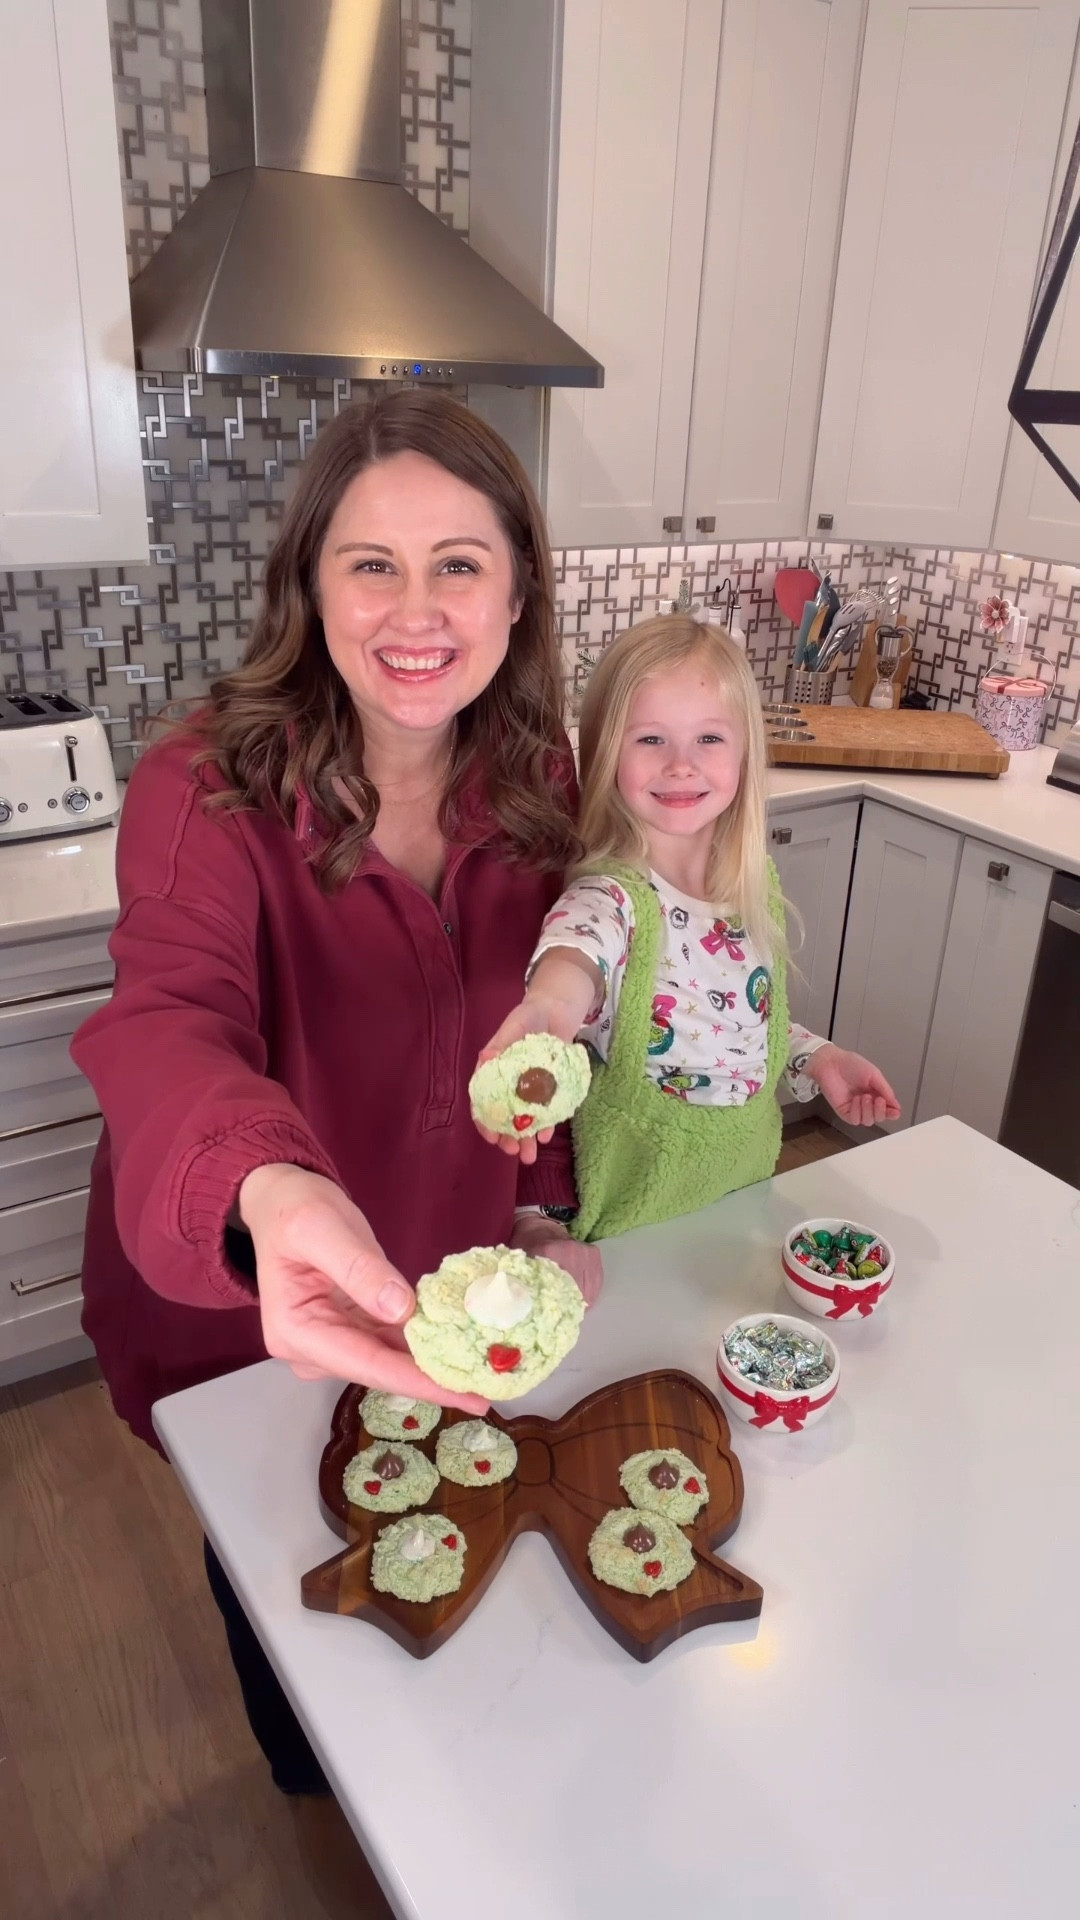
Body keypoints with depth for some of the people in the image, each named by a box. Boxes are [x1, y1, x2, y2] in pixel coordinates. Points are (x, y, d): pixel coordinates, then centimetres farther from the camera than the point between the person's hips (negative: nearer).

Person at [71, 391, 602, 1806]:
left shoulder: (537, 782, -11)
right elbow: (171, 1023, -43)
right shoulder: (208, 792, -27)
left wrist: (546, 1209, -8)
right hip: (235, 1298, -4)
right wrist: (269, 1192, -64)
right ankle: (308, 1784, 63)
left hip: (449, 1283, 4)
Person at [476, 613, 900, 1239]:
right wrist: (553, 1003, -71)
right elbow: (581, 943, -51)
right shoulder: (612, 897, -25)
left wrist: (818, 1058, -3)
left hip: (747, 1181, 6)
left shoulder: (755, 883, -5)